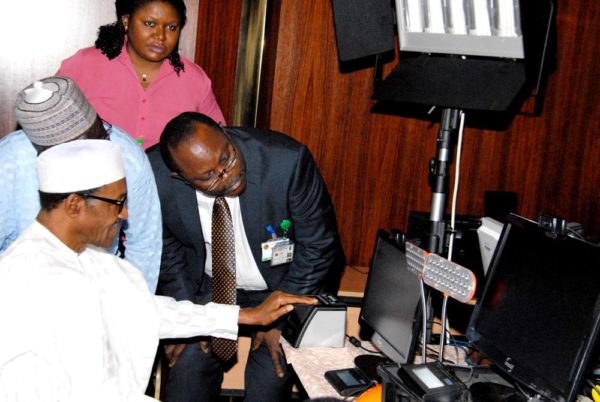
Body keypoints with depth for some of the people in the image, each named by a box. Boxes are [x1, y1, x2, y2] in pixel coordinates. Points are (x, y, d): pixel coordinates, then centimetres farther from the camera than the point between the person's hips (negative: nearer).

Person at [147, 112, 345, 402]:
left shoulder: (287, 160, -29)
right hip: (209, 287, 2)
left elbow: (318, 245, -17)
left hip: (284, 286, -2)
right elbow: (166, 249, -2)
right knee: (187, 364, -11)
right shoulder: (156, 176, -21)